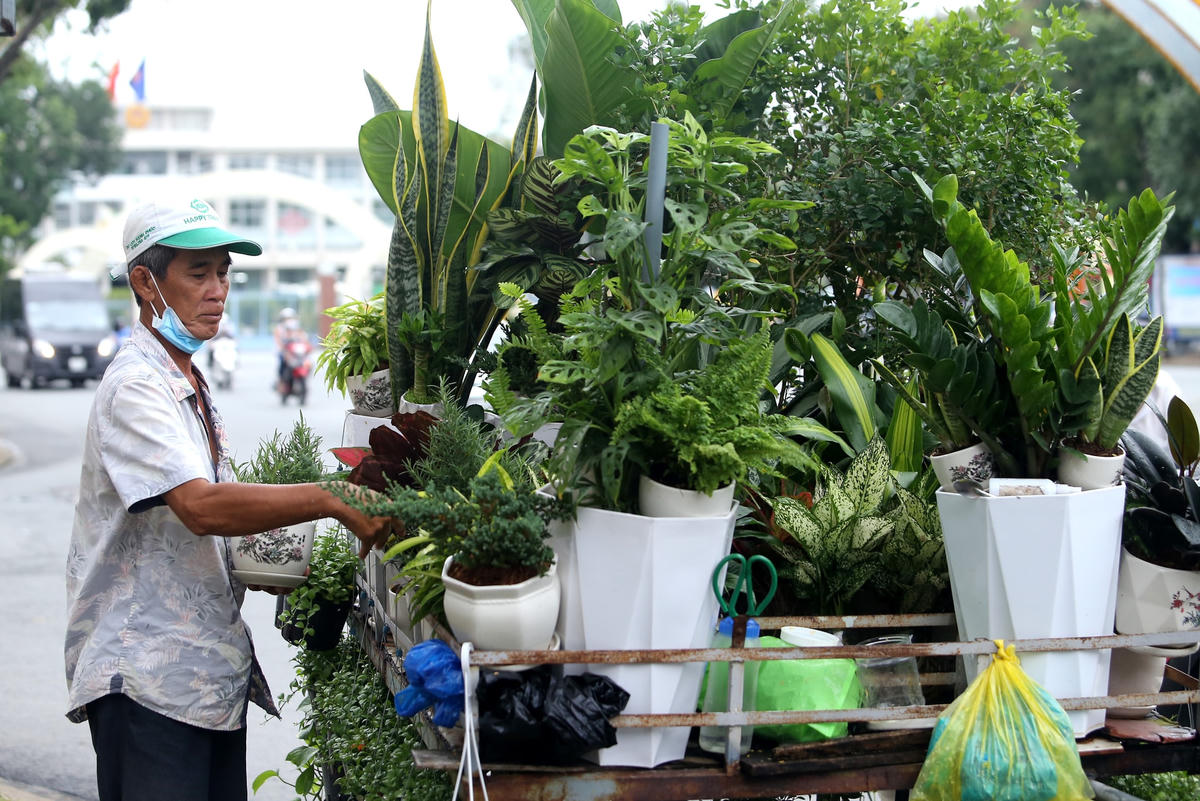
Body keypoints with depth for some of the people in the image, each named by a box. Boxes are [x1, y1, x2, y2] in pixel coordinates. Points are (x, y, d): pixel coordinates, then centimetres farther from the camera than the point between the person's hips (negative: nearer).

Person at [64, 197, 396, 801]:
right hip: (148, 675, -9)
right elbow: (200, 507, -28)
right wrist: (330, 500, -31)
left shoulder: (189, 384, 17)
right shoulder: (136, 385, -14)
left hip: (214, 672, 9)